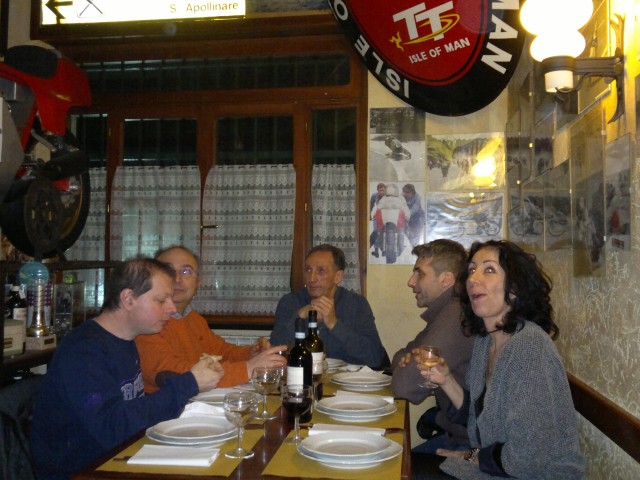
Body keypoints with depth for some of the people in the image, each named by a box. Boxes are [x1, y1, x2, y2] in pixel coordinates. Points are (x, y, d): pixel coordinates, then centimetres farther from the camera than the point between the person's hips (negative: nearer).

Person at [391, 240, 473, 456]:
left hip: (469, 443, -9)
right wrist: (406, 360, -6)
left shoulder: (456, 316, -22)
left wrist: (406, 367, -1)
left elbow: (404, 387, -24)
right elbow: (401, 356, 17)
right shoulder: (445, 312, 12)